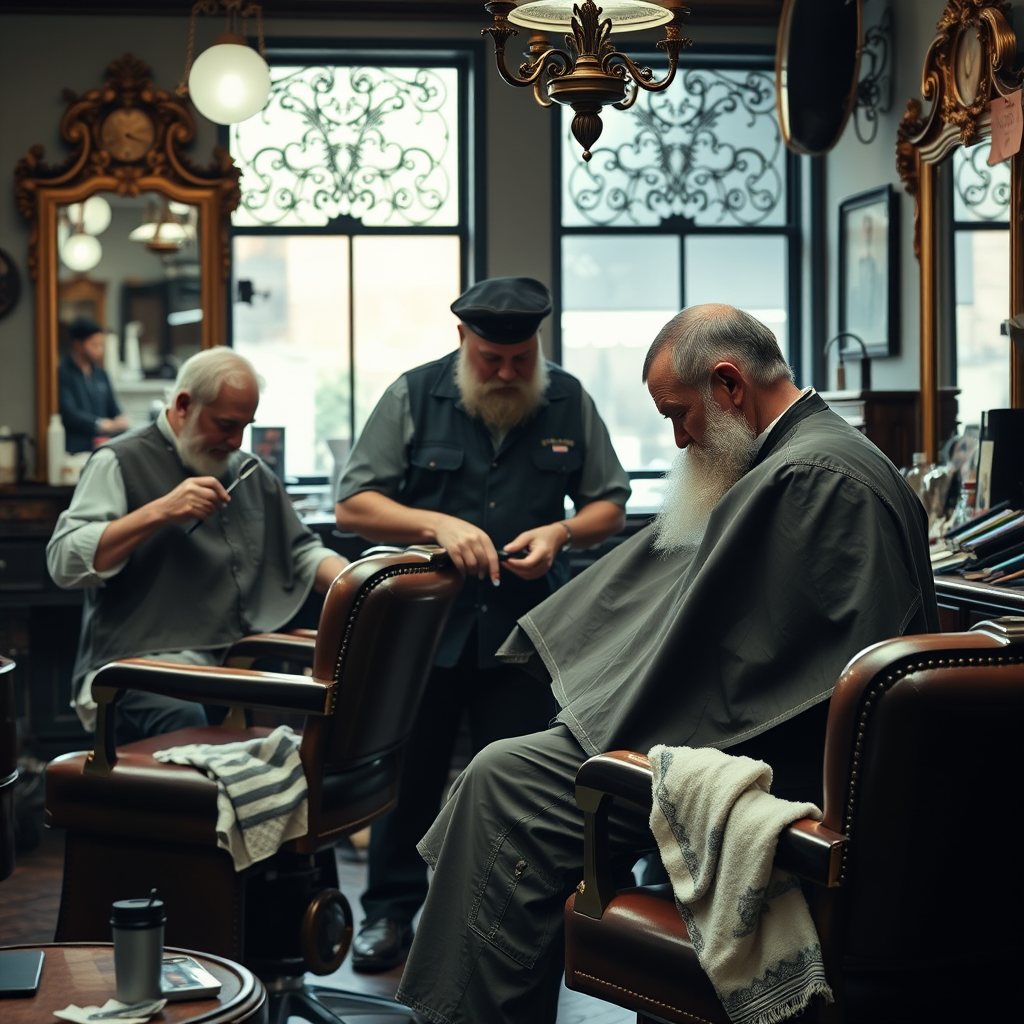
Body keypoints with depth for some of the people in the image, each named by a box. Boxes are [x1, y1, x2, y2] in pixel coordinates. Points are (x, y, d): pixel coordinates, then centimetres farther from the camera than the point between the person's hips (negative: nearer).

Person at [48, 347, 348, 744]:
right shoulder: (121, 462, 2)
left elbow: (303, 553, 26)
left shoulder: (252, 475, 23)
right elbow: (63, 562, -9)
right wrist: (158, 513, -16)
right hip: (144, 664, -6)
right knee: (190, 720, -39)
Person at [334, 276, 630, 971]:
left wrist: (560, 533, -11)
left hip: (525, 627, 1)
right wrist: (437, 525, -17)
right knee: (409, 771, 7)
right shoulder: (414, 397, -2)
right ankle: (391, 912, 23)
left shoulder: (569, 401, 4)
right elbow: (353, 504, -3)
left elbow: (610, 504, 10)